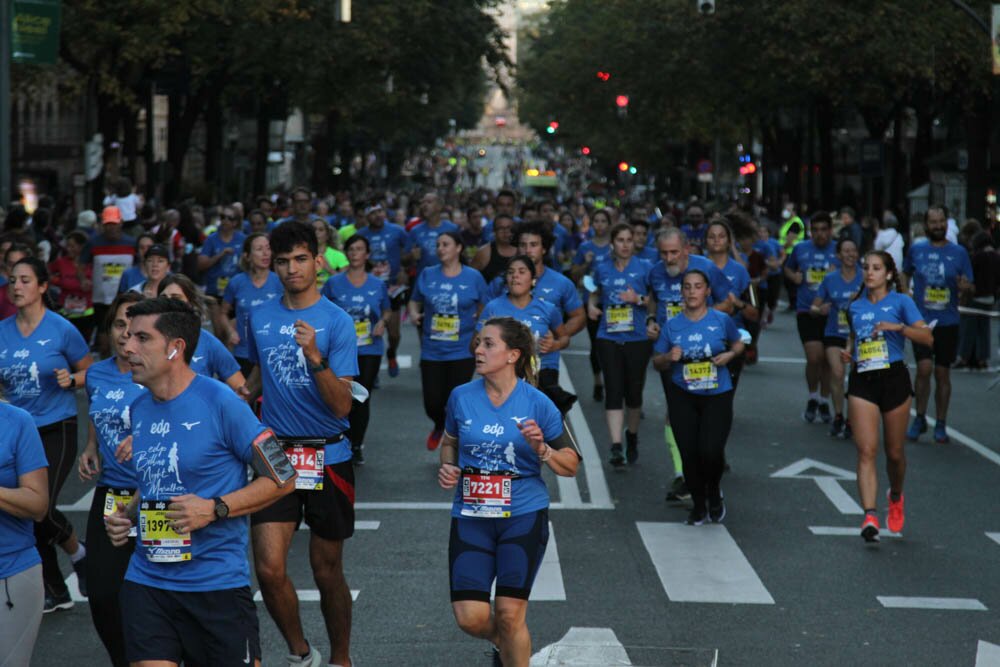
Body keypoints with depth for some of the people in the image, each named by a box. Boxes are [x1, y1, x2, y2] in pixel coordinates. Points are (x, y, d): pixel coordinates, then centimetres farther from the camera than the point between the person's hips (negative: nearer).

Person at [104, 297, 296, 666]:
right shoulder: (139, 408, 8)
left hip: (217, 583, -5)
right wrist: (128, 513, 3)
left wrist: (215, 509, -18)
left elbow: (281, 479, -8)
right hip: (146, 583, 5)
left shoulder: (220, 403, -12)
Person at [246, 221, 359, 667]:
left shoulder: (337, 322, -8)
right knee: (269, 569, -10)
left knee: (327, 571, 8)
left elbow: (342, 406, -15)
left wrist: (315, 357, -27)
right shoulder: (259, 318, 4)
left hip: (328, 457, -2)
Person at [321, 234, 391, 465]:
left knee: (363, 398, 4)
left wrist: (383, 322, -5)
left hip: (370, 350, 1)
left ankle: (357, 446, 18)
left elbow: (386, 311, 16)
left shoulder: (377, 285, 5)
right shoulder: (334, 284, 0)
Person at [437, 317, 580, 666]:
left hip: (523, 516, -2)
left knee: (509, 614, -4)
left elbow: (571, 466, -1)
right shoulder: (461, 396, 0)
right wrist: (447, 467, -1)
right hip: (471, 517, 2)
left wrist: (541, 449, -19)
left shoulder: (537, 404, -6)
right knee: (471, 618, -4)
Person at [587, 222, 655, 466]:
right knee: (614, 391, -10)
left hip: (638, 338, -1)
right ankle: (616, 447, -16)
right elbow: (595, 293, 25)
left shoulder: (644, 268, 1)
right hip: (609, 338, 1)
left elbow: (657, 303, 2)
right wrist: (592, 305, 4)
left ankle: (632, 438, 32)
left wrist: (639, 299, -15)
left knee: (634, 391, 8)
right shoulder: (602, 269, 8)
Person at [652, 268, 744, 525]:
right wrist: (669, 358, -13)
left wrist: (730, 354, -6)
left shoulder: (722, 320, -2)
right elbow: (657, 363, 8)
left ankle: (714, 493, 19)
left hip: (717, 395, -2)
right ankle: (698, 504, 24)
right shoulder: (672, 325, 1)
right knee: (689, 453, -1)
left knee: (711, 451, -15)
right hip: (683, 397, 2)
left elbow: (738, 344, 15)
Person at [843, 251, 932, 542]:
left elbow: (927, 337, -9)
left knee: (894, 452, 9)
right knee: (866, 451, -12)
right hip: (862, 381, 2)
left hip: (894, 379, -2)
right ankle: (870, 516, -18)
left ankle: (896, 496, 40)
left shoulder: (900, 301, -1)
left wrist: (899, 327, -21)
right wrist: (848, 352, 8)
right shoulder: (855, 306, 11)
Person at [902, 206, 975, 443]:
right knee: (924, 368, -14)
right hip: (921, 321, 0)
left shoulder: (959, 252, 1)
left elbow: (971, 287, 3)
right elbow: (905, 274, 19)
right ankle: (920, 419, 4)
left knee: (942, 373, 6)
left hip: (948, 323, 1)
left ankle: (941, 425, 17)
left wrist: (965, 287, -19)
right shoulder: (916, 250, 3)